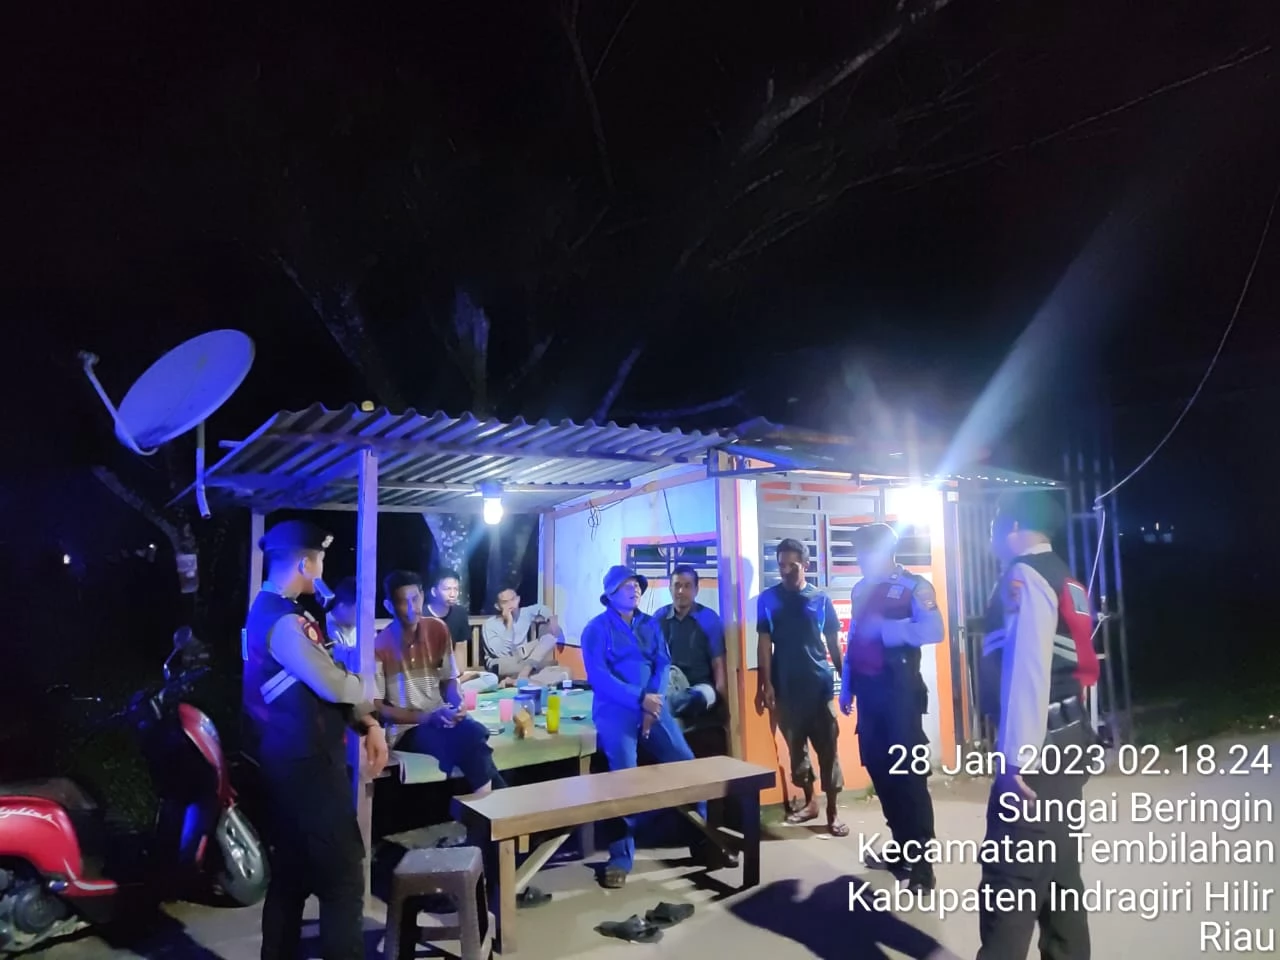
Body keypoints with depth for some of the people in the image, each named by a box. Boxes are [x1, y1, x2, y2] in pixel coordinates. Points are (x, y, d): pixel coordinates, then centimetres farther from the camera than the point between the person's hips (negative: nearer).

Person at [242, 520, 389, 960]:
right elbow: (334, 686, -22)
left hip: (294, 762, 10)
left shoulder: (276, 612, 13)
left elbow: (325, 681, 13)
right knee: (343, 878, -3)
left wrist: (369, 725, 4)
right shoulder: (282, 621, -21)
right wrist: (371, 706, 0)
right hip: (306, 765, -10)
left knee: (291, 874, 19)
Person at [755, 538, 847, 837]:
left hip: (820, 684, -1)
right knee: (796, 747, 11)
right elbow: (765, 644, 1)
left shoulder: (821, 599, 1)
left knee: (827, 748, 1)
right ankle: (809, 802, 25)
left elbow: (833, 642, 5)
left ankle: (832, 810, 9)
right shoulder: (768, 599, 1)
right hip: (786, 687, 1)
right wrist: (765, 684, -5)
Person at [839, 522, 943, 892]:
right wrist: (846, 687, 14)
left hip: (899, 689, -7)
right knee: (880, 770, 12)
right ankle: (903, 848, 26)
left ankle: (921, 862, 6)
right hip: (868, 690, 7)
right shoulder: (861, 589, 14)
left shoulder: (913, 586, -6)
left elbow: (933, 630, -22)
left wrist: (884, 629, -20)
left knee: (908, 773, -2)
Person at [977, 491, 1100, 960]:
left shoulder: (1024, 577, -12)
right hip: (1067, 737, 10)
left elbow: (1027, 670, -21)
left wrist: (1016, 756, -22)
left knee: (1011, 874, -6)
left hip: (1038, 744, -10)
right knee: (1058, 868, 18)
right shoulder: (1064, 579, 17)